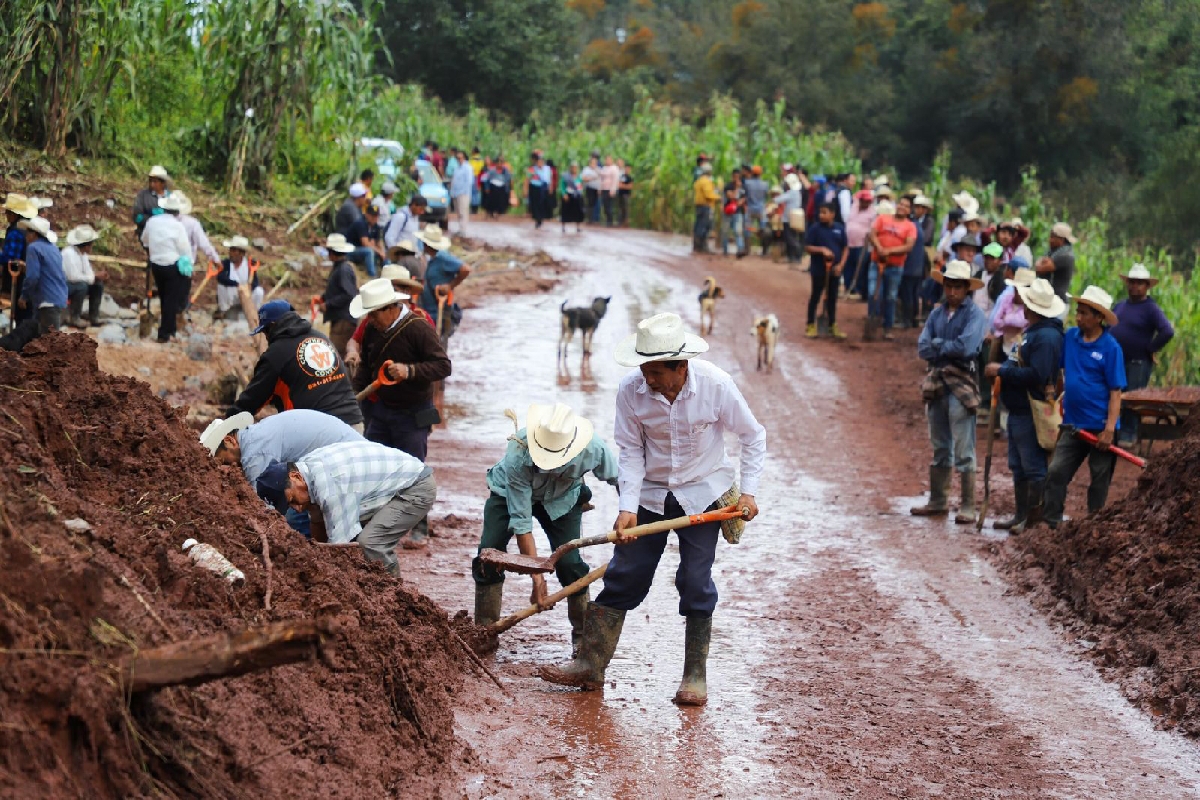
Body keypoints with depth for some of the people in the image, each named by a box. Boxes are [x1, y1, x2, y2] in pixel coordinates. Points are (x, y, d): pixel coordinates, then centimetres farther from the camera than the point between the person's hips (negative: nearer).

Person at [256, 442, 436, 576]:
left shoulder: (329, 483, -32)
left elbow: (339, 541, -26)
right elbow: (318, 522, 14)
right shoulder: (308, 469, -1)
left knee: (369, 543, -24)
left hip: (417, 488, -11)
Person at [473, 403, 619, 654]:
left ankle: (583, 635, 3)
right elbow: (521, 521, -34)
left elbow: (618, 479, -13)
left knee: (569, 563, -15)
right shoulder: (518, 457, -41)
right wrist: (537, 576, -32)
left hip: (562, 499, 1)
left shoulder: (593, 449, -36)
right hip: (510, 493, -1)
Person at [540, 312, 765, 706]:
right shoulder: (631, 390, -17)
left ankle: (695, 675, 10)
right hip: (650, 494, 2)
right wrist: (627, 507, -19)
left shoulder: (716, 385, -21)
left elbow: (753, 437, -7)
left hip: (702, 493, -2)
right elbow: (631, 452, -10)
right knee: (623, 577, 2)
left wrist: (748, 491, -11)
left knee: (695, 583, -2)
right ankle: (590, 665, 7)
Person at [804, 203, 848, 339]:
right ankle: (810, 325, 14)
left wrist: (841, 264, -6)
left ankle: (832, 326, 20)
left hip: (834, 270, 3)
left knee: (832, 298, 12)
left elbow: (846, 248, 6)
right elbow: (807, 247, -7)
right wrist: (822, 250, -23)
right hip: (819, 269, -3)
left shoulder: (840, 229, 1)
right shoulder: (815, 228, -8)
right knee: (815, 297, 5)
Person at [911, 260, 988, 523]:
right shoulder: (937, 314, 11)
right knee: (940, 448, 16)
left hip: (961, 386, -6)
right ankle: (938, 501, 25)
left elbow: (966, 347, -20)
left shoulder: (974, 315, -6)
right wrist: (949, 348, -11)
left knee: (963, 451, -5)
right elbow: (923, 348, 2)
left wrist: (938, 345, -6)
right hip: (936, 384, 6)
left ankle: (968, 507, -1)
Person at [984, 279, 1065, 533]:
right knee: (1018, 466, 16)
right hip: (1019, 410, 11)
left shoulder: (1046, 337, -20)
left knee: (1034, 467, -3)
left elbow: (1036, 375, -27)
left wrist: (1003, 370, -19)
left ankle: (1034, 518, 2)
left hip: (1032, 413, -11)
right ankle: (1021, 516, 24)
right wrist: (1005, 367, 1)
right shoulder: (1033, 332, 15)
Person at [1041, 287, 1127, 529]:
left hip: (1100, 426, -4)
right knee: (1056, 472, -4)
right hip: (1073, 424, 4)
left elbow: (1116, 391, -11)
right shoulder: (1070, 337, 3)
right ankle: (1051, 523, 3)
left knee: (1099, 481, 7)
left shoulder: (1110, 347, -10)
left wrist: (1109, 429, -16)